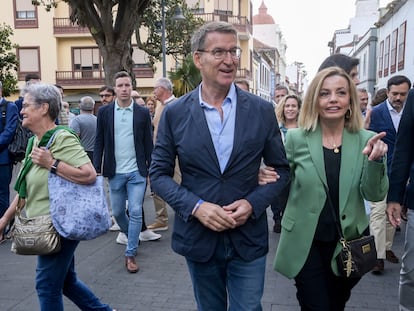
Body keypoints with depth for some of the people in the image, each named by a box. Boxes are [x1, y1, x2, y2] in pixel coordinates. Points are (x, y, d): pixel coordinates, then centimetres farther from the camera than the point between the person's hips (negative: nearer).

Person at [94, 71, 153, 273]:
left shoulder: (142, 112, 0)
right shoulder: (105, 112, 1)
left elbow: (148, 143, 3)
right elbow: (99, 142, 3)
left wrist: (152, 169, 1)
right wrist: (96, 169, -2)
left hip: (137, 172, -1)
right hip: (115, 173, 2)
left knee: (135, 213, -3)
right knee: (117, 212, 13)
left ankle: (130, 254, 10)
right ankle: (131, 236, 41)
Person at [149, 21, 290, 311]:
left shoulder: (262, 110, -4)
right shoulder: (175, 113, -4)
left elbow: (281, 169, 3)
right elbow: (159, 173, -1)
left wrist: (252, 203, -14)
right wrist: (196, 206, -16)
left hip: (248, 238, 0)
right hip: (198, 236, 1)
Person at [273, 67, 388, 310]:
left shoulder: (367, 140, -6)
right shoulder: (296, 138, -8)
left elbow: (374, 194, -8)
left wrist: (376, 161, -24)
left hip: (348, 242, 3)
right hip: (305, 243, -2)